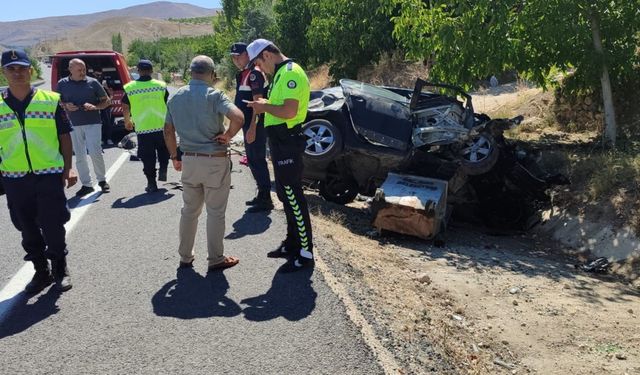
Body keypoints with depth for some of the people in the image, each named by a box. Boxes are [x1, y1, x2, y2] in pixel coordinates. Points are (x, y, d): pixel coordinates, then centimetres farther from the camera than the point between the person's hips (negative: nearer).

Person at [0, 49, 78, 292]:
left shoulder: (51, 100, -1)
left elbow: (64, 136, 3)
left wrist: (68, 169, -2)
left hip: (49, 176, -2)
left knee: (53, 227, 2)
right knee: (28, 230, 12)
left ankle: (60, 270, 22)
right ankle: (41, 271, 29)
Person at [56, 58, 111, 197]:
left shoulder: (92, 83, 1)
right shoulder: (62, 84, 6)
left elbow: (107, 101, 7)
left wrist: (95, 107, -11)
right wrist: (66, 106, -6)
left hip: (93, 122, -2)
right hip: (73, 124, 2)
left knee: (95, 152, -10)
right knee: (79, 156, 6)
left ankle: (102, 180, 10)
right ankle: (86, 184, 15)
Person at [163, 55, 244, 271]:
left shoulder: (176, 97, 6)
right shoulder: (214, 95, -13)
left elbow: (168, 131, 11)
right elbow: (238, 117, -29)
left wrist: (174, 157, 20)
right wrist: (228, 135, -12)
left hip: (189, 160, 5)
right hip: (215, 162, -5)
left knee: (189, 210, 17)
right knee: (215, 213, 6)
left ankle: (185, 257, 26)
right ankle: (215, 259, 16)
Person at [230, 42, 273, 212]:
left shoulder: (254, 73, -14)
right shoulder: (242, 75, 16)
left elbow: (258, 102, -21)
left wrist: (252, 127, -25)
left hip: (255, 126, -10)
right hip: (248, 125, 10)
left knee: (258, 160, -6)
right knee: (252, 160, 16)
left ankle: (266, 200, 1)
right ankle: (262, 195, 27)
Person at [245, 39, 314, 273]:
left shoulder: (291, 73, -16)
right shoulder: (281, 73, 17)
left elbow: (289, 111, -26)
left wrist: (264, 106, -12)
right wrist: (265, 106, 8)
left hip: (288, 142, -11)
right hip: (280, 140, 11)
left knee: (293, 197, -6)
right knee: (286, 195, 17)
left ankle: (305, 253, 1)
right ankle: (292, 243, 29)